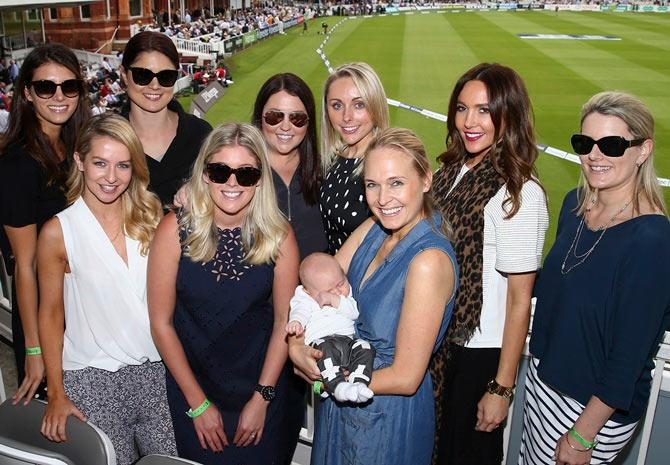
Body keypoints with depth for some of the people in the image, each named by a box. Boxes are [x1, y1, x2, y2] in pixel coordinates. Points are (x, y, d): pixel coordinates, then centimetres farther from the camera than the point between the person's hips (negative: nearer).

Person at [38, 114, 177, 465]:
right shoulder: (57, 232, -9)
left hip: (156, 370, 3)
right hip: (92, 380, -2)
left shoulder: (150, 218, 0)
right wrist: (56, 393, -3)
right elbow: (51, 314, -3)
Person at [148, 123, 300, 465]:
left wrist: (262, 398, -5)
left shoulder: (278, 235, -13)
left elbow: (284, 320, -5)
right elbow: (161, 323, -11)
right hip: (191, 388, 0)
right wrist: (198, 403, -8)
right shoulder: (176, 230, -15)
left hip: (261, 387, 1)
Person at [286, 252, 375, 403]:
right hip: (321, 340, -3)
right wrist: (295, 321, -28)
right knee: (325, 350, -36)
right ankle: (338, 386, -47)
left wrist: (337, 301, -7)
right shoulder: (306, 299, 16)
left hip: (348, 339, 4)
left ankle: (358, 383, -36)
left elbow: (354, 312, 7)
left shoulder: (347, 294, 23)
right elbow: (300, 311, -4)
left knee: (364, 348, -24)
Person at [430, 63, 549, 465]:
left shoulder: (519, 194, -21)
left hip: (481, 352, -6)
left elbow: (520, 298, -18)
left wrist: (501, 388, -14)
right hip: (437, 339, 6)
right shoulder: (450, 171, 0)